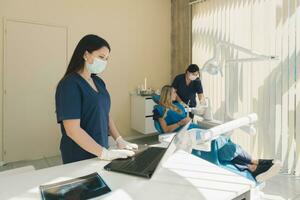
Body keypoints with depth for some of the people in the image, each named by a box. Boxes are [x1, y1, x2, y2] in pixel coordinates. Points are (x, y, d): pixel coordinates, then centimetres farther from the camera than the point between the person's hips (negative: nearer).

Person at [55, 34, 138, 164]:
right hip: (79, 159, -7)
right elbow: (73, 130, -23)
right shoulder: (69, 84, -18)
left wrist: (119, 140, 1)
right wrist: (105, 153, -22)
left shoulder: (98, 82, 5)